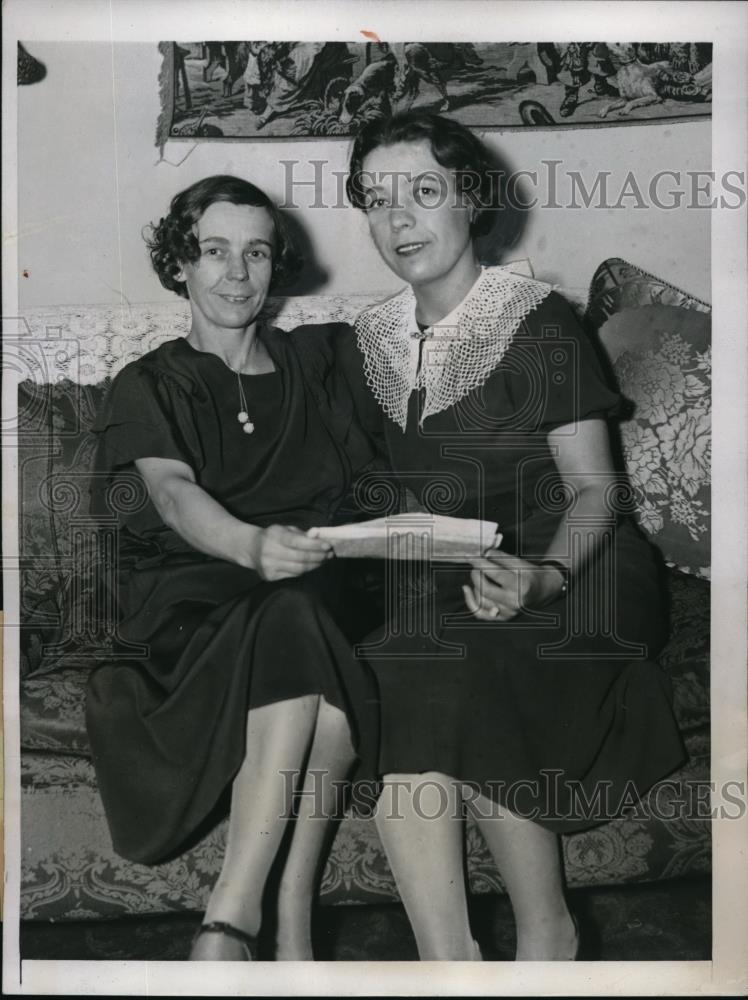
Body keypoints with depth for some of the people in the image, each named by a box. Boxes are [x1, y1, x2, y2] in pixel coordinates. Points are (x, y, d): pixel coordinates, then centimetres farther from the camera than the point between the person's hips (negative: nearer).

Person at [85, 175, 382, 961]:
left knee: (302, 623, -34)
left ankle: (228, 924, -35)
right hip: (191, 592, -2)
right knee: (299, 629, -36)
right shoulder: (150, 385, 9)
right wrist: (252, 544, -35)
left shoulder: (312, 359, 20)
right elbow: (170, 490, -12)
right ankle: (290, 926, -36)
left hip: (316, 585, 3)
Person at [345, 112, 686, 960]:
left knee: (435, 686, -30)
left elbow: (595, 487, -8)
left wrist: (543, 576, -27)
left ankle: (543, 929, -10)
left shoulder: (537, 322, -7)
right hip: (439, 590, 5)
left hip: (563, 582, -4)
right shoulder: (373, 336, 9)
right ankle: (448, 960, -16)